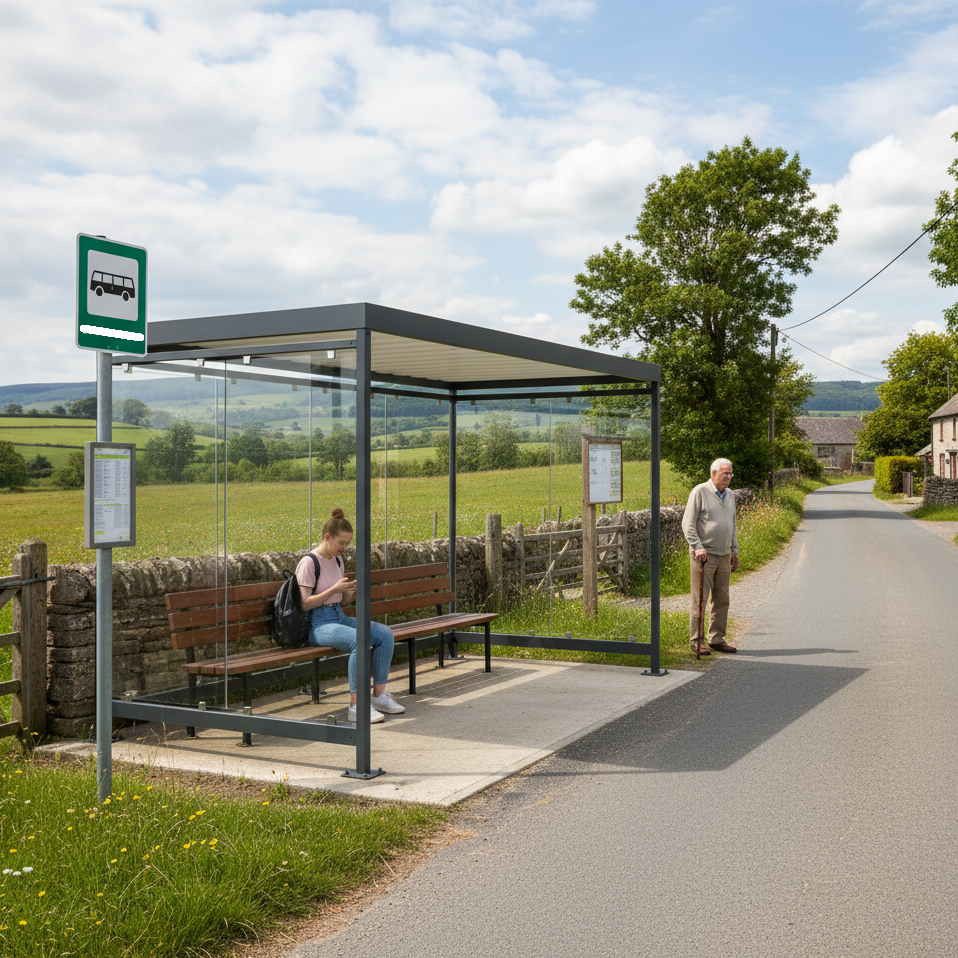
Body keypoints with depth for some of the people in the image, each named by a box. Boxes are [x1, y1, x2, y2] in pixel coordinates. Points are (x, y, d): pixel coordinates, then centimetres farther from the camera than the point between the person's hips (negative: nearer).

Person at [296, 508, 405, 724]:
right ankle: (356, 705, -28)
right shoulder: (309, 563, -10)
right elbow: (304, 604, -15)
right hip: (318, 624, -8)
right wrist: (335, 589, -22)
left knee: (385, 633, -11)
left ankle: (379, 695, -4)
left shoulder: (337, 559, 14)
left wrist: (352, 592, -1)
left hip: (339, 617, 8)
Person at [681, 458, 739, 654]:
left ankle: (717, 639, 17)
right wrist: (698, 547, -18)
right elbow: (688, 524, -10)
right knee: (700, 599, -4)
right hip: (704, 555, -7)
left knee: (722, 599, 8)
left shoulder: (730, 495, 15)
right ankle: (696, 640, 3)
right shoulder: (700, 492, -7)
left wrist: (734, 552, 20)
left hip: (724, 556, 7)